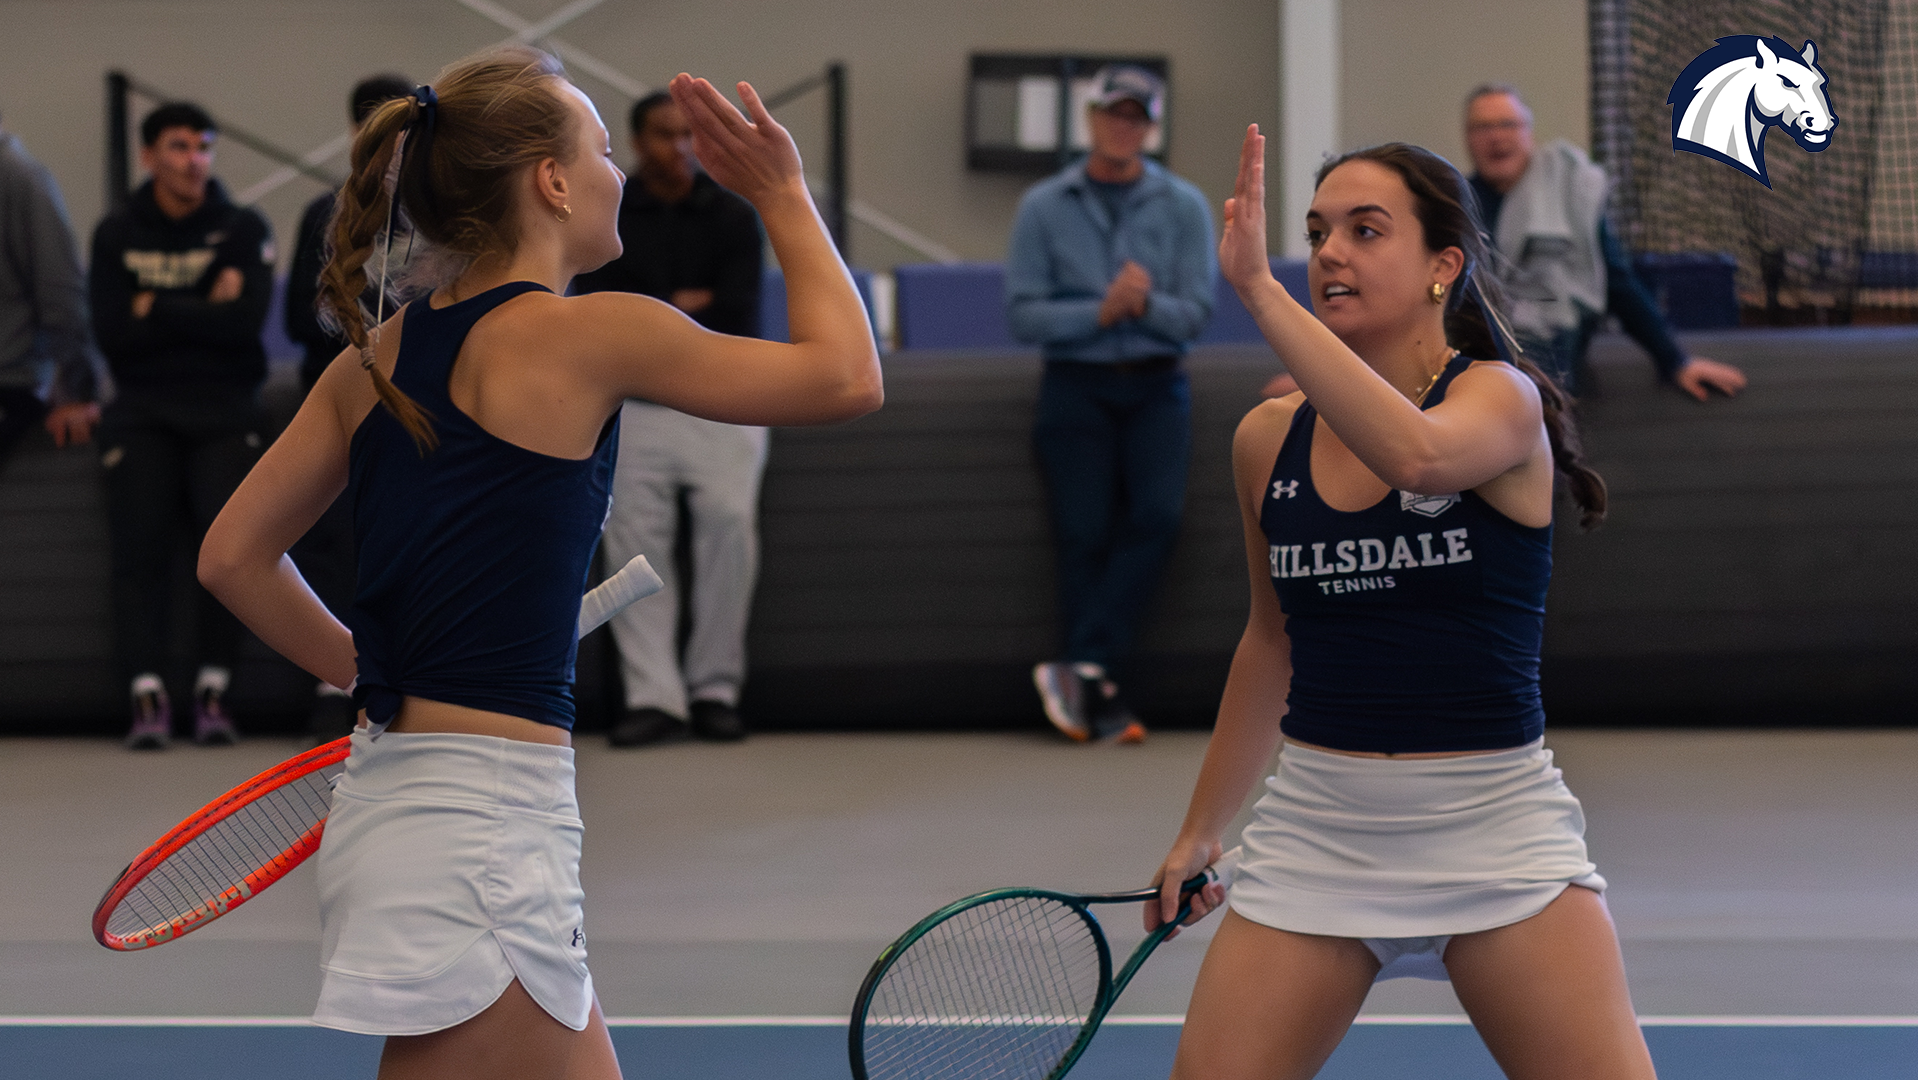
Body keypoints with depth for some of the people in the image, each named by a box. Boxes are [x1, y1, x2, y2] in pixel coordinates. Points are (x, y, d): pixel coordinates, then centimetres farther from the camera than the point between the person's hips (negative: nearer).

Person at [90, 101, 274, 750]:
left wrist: (157, 309, -5)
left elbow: (246, 322, -9)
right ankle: (147, 695, -23)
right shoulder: (117, 235, 9)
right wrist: (202, 312, -6)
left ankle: (214, 690, -17)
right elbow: (111, 332, -3)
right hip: (143, 410, 1)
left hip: (224, 409, -1)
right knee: (141, 537, -18)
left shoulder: (243, 230, 6)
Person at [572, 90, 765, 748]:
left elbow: (738, 318, -3)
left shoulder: (732, 217, 6)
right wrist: (683, 305, -8)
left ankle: (716, 692, -7)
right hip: (637, 402, 1)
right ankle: (653, 697, -11)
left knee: (729, 523, -14)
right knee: (632, 535, -10)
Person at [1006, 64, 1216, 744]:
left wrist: (1147, 304, -22)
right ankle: (1101, 696, -8)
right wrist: (1101, 311, -17)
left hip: (1156, 388, 1)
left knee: (1157, 514, -21)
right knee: (1084, 530, -12)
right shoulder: (1043, 208, 4)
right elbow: (1023, 314, -4)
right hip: (1075, 387, -1)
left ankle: (1081, 665, -20)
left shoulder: (1184, 207, 6)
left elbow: (1195, 313, -1)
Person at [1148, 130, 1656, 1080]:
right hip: (1316, 822, 4)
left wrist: (1258, 290, -33)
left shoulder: (1503, 398, -6)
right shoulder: (1268, 439, 6)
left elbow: (1416, 453, -32)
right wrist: (1200, 830, 24)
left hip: (1493, 824, -3)